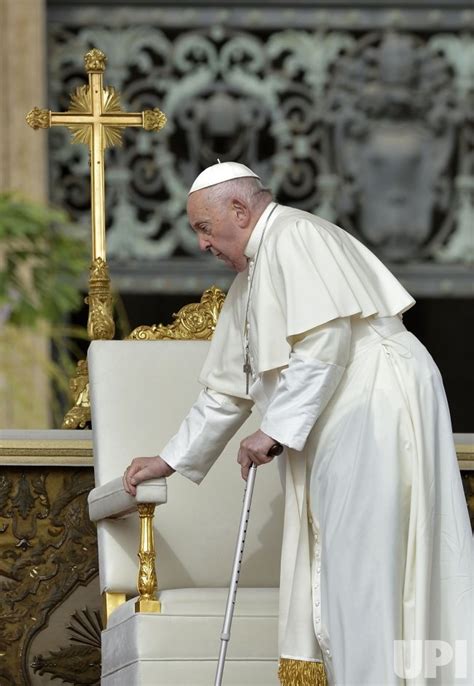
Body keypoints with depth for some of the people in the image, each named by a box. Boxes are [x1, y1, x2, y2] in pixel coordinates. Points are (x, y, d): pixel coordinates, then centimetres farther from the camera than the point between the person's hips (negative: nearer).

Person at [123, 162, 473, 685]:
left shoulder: (293, 236, -7)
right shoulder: (249, 281, 23)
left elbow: (325, 339, -19)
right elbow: (228, 390, 28)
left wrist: (275, 429, -16)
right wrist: (169, 461, 27)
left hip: (374, 409, -10)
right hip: (334, 427, 10)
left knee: (362, 570, -13)